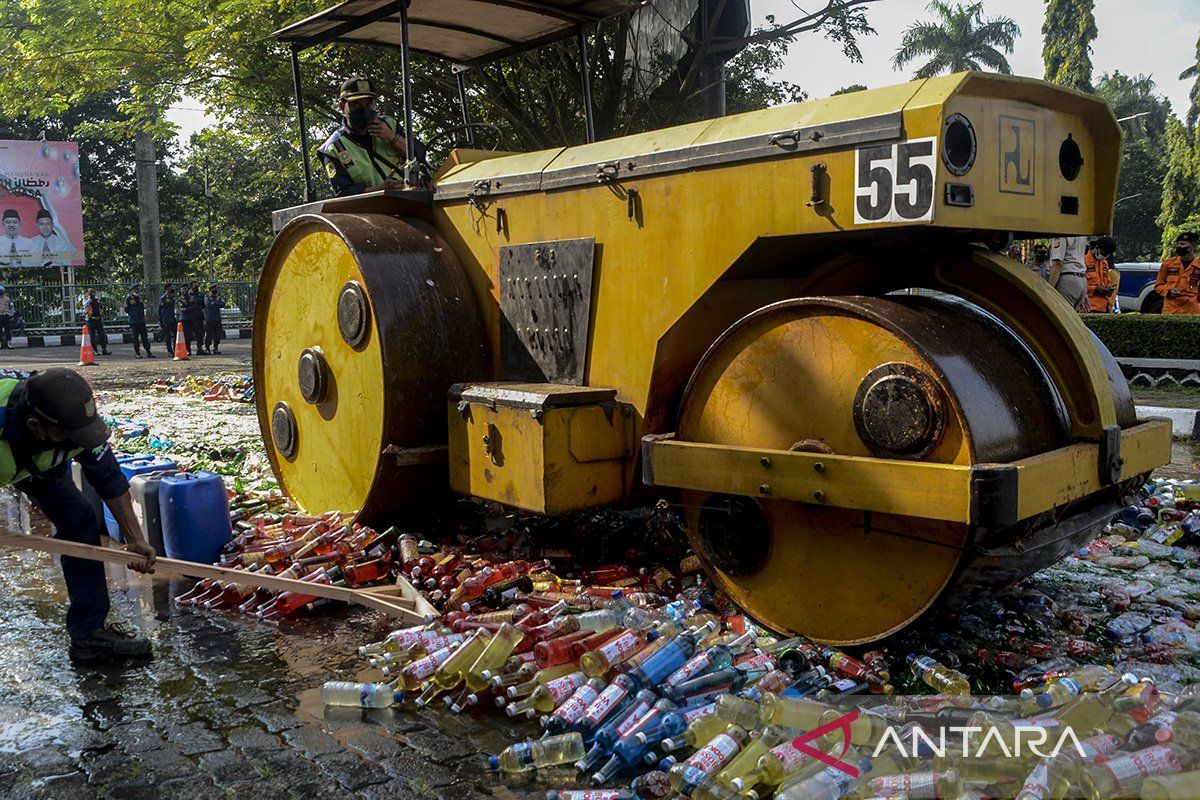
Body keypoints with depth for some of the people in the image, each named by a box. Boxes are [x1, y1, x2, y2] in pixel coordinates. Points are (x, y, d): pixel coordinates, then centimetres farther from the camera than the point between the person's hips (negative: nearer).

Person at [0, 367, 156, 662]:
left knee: (81, 521, -7)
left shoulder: (76, 422, -31)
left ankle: (89, 632, 2)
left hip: (38, 463, 3)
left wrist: (135, 539, -15)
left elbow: (110, 480, -17)